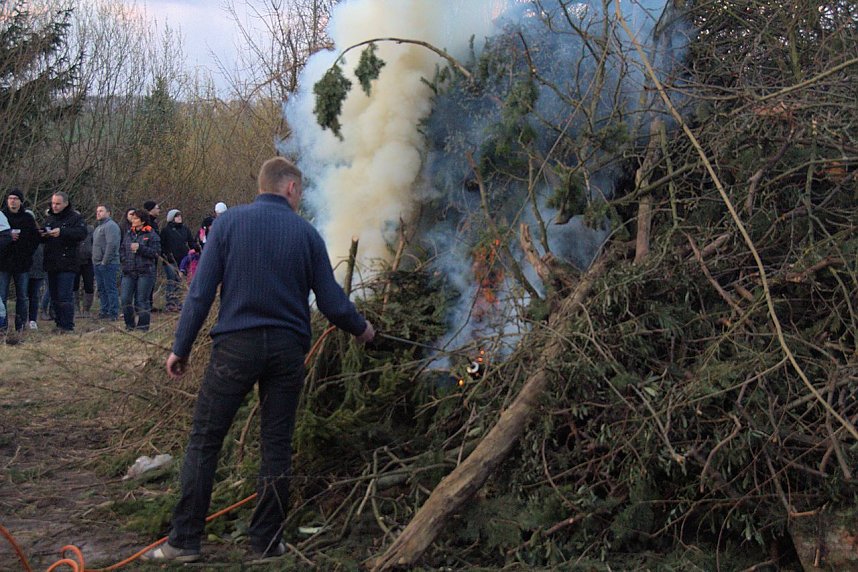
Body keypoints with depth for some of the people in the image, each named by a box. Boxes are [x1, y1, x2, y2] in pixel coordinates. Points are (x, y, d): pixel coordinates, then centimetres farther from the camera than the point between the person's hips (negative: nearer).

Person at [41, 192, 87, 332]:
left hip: (67, 264, -7)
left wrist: (62, 232, -29)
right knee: (54, 296, 10)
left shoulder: (75, 217, -3)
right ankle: (59, 324, 17)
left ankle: (68, 326, -7)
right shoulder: (50, 218, 18)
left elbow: (82, 233, -20)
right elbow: (43, 240, 24)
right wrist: (42, 234, -1)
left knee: (65, 296, -10)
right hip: (51, 263, 7)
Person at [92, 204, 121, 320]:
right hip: (97, 263, 10)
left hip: (107, 264, -10)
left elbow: (112, 245, -21)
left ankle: (113, 313, -5)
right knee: (101, 289, 13)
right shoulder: (99, 227, 20)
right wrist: (95, 261, 15)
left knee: (110, 288, -7)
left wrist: (105, 261, -20)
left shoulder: (111, 226, -12)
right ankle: (104, 311, 19)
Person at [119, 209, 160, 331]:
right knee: (125, 299, -2)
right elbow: (122, 249, 24)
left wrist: (140, 247, -16)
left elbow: (156, 252, -10)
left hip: (145, 272, -5)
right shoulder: (129, 233, 15)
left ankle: (142, 326, 6)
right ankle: (130, 324, 10)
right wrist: (124, 260, 6)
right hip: (128, 272, 5)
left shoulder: (151, 234, -2)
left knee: (142, 300, -2)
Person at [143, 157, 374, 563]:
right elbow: (331, 301, 3)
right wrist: (360, 329, 22)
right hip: (287, 350, 2)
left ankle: (185, 541, 6)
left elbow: (201, 292, -6)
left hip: (236, 346, -1)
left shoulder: (229, 223, -2)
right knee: (277, 445, 10)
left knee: (204, 441, 5)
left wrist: (181, 347, 2)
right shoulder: (306, 233, 2)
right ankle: (268, 542, 15)